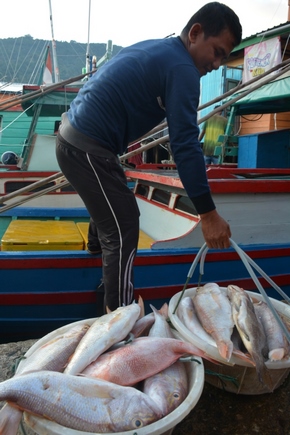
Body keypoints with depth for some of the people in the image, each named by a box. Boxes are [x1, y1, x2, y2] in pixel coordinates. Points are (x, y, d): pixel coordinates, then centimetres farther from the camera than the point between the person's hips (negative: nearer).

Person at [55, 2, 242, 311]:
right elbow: (185, 146, -22)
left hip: (72, 134, 10)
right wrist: (209, 214, -19)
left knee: (110, 201, 31)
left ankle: (97, 248, 57)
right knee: (123, 233, -5)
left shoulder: (152, 48, 14)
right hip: (87, 149, -10)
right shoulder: (182, 68, -15)